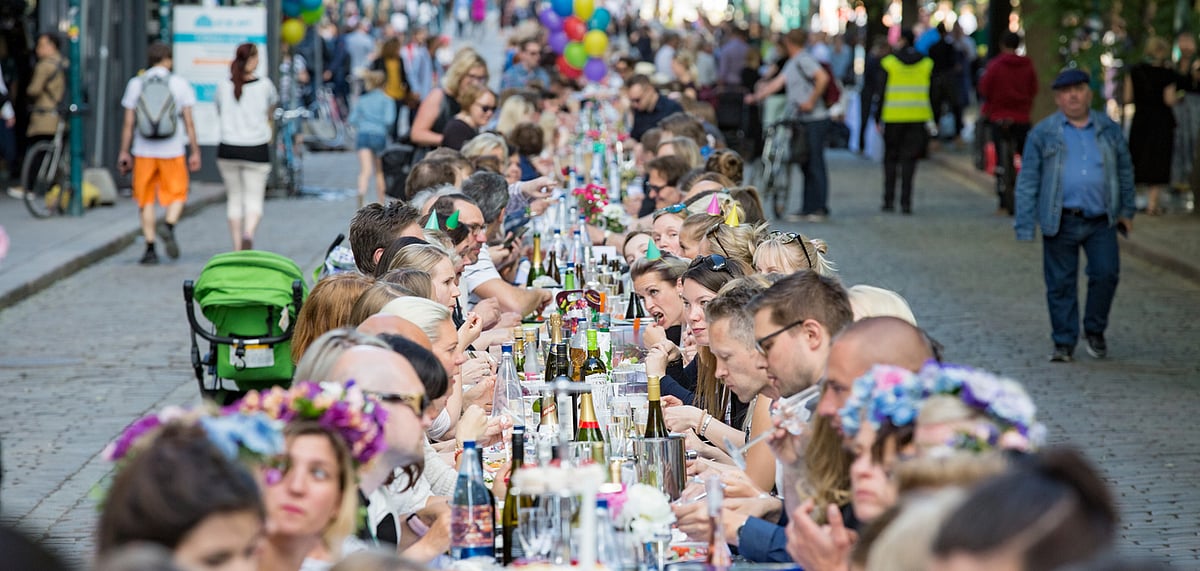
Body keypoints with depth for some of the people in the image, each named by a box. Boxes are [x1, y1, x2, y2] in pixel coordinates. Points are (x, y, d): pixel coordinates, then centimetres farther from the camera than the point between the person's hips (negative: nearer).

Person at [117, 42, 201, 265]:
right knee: (177, 195, 10)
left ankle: (150, 248, 4)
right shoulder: (180, 84, 0)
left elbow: (128, 123, 2)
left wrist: (124, 151, 8)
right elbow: (188, 122, -1)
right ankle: (168, 225, -18)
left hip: (144, 151, 1)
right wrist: (195, 151, 5)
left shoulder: (135, 84, 3)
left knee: (146, 200, 7)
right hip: (172, 149, -1)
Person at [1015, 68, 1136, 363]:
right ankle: (1064, 342, 14)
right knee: (1060, 283, 2)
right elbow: (1027, 181, 4)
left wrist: (1127, 210, 18)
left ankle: (1095, 331, 13)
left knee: (1106, 273, -9)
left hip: (1101, 221, 1)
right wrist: (1025, 225, -2)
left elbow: (1125, 170, 21)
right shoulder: (1043, 134, 5)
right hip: (1061, 222, -1)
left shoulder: (1109, 130, 11)